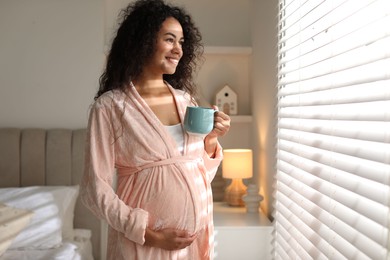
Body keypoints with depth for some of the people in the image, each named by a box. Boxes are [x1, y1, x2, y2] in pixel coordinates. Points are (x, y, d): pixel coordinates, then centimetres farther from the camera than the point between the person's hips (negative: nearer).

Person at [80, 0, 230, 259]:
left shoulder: (186, 99, 4)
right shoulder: (110, 105, -11)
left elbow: (200, 171, 10)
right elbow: (96, 188, -11)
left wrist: (211, 139, -7)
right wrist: (149, 235, -16)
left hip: (197, 233, 5)